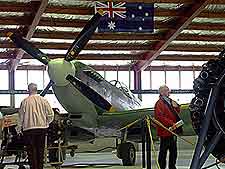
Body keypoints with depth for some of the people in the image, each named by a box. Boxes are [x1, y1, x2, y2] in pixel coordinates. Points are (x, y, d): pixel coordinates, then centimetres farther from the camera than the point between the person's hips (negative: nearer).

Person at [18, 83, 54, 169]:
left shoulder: (25, 101, -5)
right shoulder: (43, 100, 1)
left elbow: (21, 116, -2)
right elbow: (51, 114, 0)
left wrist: (21, 127, 12)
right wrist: (46, 123, 15)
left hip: (29, 128, -2)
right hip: (42, 128, 3)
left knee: (31, 150, 3)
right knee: (41, 149, 12)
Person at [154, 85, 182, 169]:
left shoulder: (170, 101, 17)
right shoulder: (159, 103, -12)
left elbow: (177, 112, 24)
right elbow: (160, 117, -21)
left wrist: (176, 107, 1)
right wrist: (171, 123, -24)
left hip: (173, 130, 9)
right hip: (165, 131, -9)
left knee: (173, 151, 16)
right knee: (163, 151, -3)